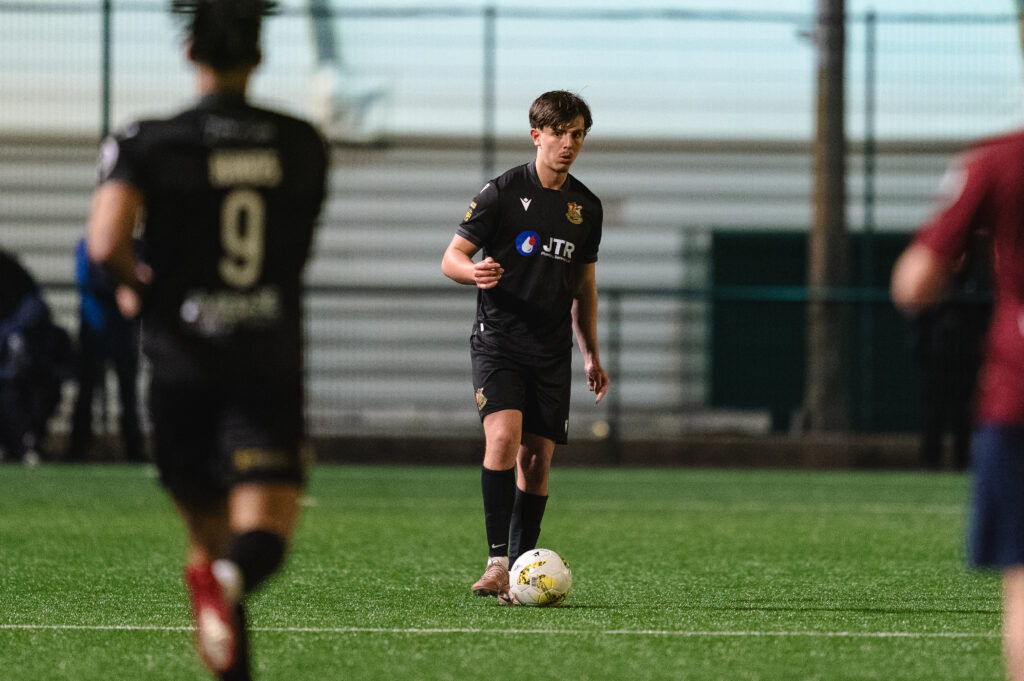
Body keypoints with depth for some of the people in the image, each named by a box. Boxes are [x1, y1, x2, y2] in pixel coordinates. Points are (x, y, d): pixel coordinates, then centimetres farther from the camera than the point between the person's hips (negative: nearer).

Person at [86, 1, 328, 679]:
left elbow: (106, 243, -17)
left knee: (210, 532, 15)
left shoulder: (147, 144, -3)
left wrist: (135, 285, 4)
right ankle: (231, 576, -42)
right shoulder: (303, 145, 7)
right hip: (273, 360, 0)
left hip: (184, 361, 0)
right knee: (267, 533, -9)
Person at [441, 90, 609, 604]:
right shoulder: (503, 192, -4)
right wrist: (474, 271, -25)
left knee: (537, 458, 1)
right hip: (498, 341, -5)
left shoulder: (587, 207, 12)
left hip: (552, 352, 5)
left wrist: (592, 354, 19)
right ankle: (497, 561, -22)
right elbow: (451, 258, -2)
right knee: (503, 436, -22)